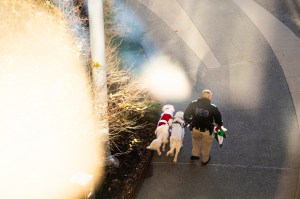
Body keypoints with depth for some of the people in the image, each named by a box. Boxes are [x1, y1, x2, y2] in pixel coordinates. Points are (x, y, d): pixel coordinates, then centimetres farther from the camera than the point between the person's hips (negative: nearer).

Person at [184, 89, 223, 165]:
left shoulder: (193, 104, -12)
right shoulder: (213, 108, -17)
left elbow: (186, 115, -3)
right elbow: (219, 121, -6)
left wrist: (188, 122, 18)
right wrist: (218, 127, 16)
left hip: (195, 129, 2)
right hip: (207, 131, -2)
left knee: (196, 140, 35)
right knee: (206, 145, 24)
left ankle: (195, 155, 48)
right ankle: (205, 160, 44)